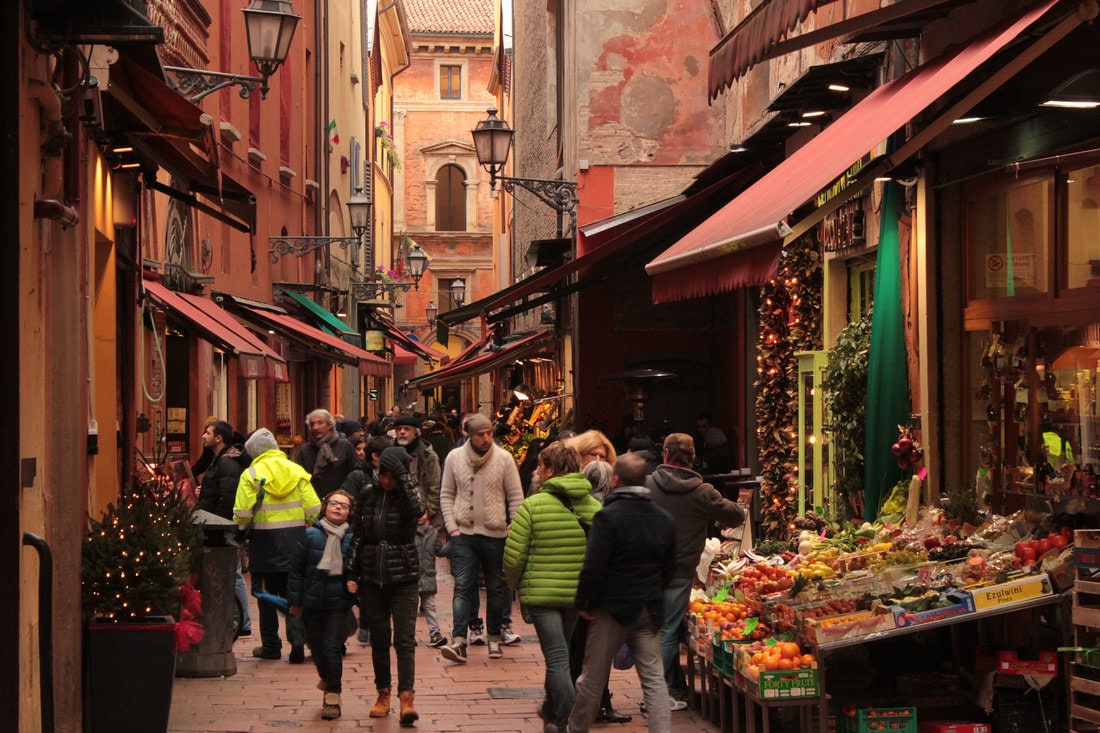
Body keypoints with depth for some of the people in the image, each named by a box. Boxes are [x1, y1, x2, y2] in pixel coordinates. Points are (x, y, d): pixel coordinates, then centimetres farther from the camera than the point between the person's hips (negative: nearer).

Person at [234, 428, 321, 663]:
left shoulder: (251, 474, -7)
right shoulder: (296, 470, 3)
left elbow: (242, 513, -12)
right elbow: (314, 509, -1)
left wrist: (242, 529, 9)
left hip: (265, 538, -2)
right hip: (295, 537, 2)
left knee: (267, 592, 8)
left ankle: (270, 645, 14)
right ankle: (297, 637, -11)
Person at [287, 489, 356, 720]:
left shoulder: (352, 538, -1)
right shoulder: (311, 535, -2)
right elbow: (296, 568, 2)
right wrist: (295, 601, 1)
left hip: (339, 600, -1)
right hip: (313, 601, 1)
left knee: (332, 647, -8)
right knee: (317, 647, 10)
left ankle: (332, 697, 1)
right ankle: (327, 679, 39)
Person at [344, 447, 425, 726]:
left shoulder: (407, 495, -4)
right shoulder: (368, 495, 6)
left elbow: (417, 508, -30)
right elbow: (357, 535, 11)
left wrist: (403, 475, -25)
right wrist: (351, 572, 6)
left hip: (404, 578, -4)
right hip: (372, 577, 4)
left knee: (405, 639, -10)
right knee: (379, 639, 11)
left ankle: (407, 698, -15)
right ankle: (383, 693, 22)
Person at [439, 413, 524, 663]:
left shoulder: (503, 458, -4)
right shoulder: (455, 458, 0)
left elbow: (516, 497, 0)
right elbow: (446, 495, 7)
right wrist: (451, 527, -2)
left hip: (495, 533, 0)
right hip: (463, 533, 0)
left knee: (496, 587, 11)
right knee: (463, 586, -8)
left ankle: (494, 639, 23)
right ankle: (459, 641, -14)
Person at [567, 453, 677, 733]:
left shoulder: (608, 517, -15)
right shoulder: (665, 519, 6)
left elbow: (593, 568, -18)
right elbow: (669, 567, 13)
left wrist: (584, 604, -6)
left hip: (612, 608, -5)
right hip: (649, 611, 5)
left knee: (593, 678, 9)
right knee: (654, 679, 4)